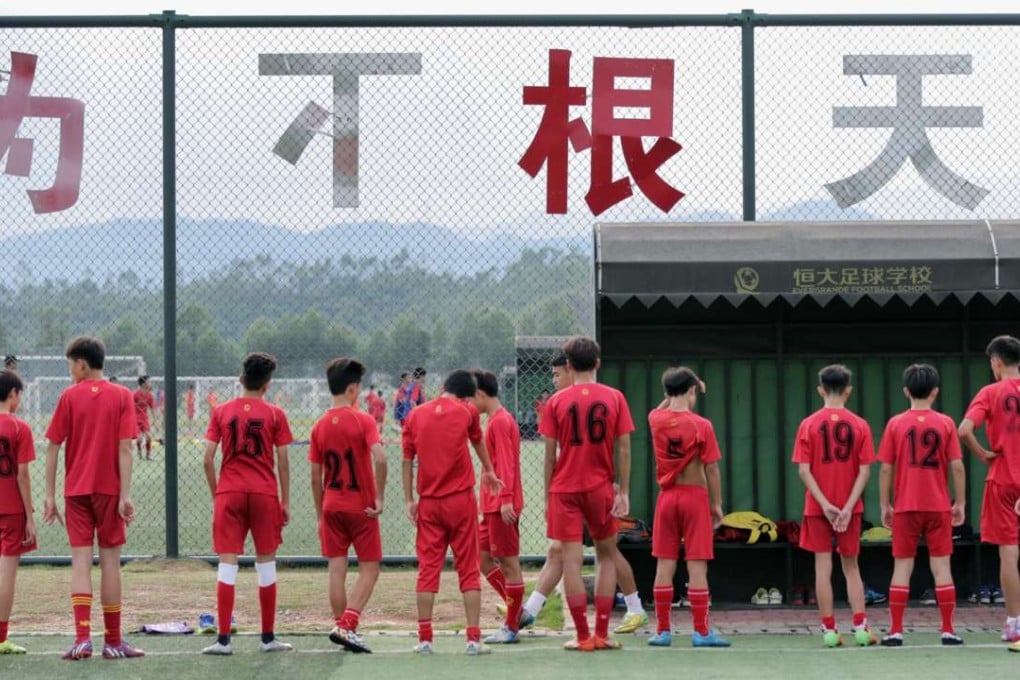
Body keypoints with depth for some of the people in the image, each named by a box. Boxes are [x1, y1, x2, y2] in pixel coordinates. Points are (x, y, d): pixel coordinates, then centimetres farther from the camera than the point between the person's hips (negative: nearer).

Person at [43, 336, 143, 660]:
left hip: (76, 489, 0)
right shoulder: (122, 396, -1)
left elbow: (53, 448, -2)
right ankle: (113, 642, 10)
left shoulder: (69, 396, -1)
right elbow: (124, 449, -8)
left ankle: (82, 638, -12)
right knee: (110, 561, 5)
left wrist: (50, 495, 2)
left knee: (80, 560, 0)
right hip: (109, 488, 0)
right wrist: (125, 495, -9)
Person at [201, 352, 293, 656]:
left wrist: (215, 494, 12)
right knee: (266, 564, 8)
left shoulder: (221, 412, 4)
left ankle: (223, 639, -4)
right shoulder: (275, 414, 0)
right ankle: (268, 638, 13)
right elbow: (283, 462, -1)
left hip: (229, 494, 1)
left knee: (227, 563, 0)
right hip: (265, 494, -1)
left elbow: (208, 459, 1)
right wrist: (285, 501, 6)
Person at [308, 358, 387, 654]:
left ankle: (341, 626, 10)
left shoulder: (319, 426, 4)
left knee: (337, 569, 8)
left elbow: (316, 477, 6)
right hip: (361, 507, -4)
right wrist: (379, 498, -14)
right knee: (369, 569, 4)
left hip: (332, 506, 4)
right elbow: (379, 459, -23)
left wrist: (320, 514, 14)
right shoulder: (363, 421, -9)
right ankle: (347, 625, -10)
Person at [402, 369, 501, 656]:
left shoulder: (415, 415, 4)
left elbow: (407, 460, 2)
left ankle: (425, 639, 3)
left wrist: (409, 500, 6)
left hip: (428, 502, 2)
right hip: (461, 500, -2)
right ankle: (473, 638, 0)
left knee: (428, 569, 5)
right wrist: (488, 471, 37)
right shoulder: (467, 411, 1)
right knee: (469, 570, 3)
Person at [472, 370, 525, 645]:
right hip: (492, 505, 10)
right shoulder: (496, 420, 16)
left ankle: (512, 627, 1)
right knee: (483, 558, 12)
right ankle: (516, 611, 17)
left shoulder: (500, 422, -13)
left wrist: (506, 499, -27)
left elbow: (505, 464, -21)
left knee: (508, 563, -4)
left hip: (502, 506, -10)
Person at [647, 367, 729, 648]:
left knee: (664, 566, 6)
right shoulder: (702, 426, -11)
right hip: (695, 497, -4)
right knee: (697, 567, -2)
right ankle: (701, 632, -1)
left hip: (666, 497, 4)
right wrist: (717, 504, 0)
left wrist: (675, 392, 23)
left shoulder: (655, 420, -1)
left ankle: (662, 631, 7)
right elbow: (711, 469, -8)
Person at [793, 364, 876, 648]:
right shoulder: (859, 425, -1)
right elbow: (864, 472, -6)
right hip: (849, 507, 1)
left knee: (823, 567, 2)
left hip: (817, 507, -1)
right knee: (851, 566, 11)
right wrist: (847, 507, -8)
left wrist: (825, 505, -10)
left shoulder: (809, 425, -3)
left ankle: (830, 630, 1)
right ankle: (861, 628, 2)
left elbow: (804, 470, -9)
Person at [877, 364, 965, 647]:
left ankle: (896, 632, 3)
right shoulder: (945, 423, -1)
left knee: (902, 567, 4)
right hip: (939, 506, 0)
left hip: (905, 507, 0)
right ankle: (948, 631, 3)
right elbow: (957, 467, -3)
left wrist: (885, 506, 6)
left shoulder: (896, 424, -1)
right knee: (941, 566, 4)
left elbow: (886, 469, -1)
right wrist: (960, 503, 6)